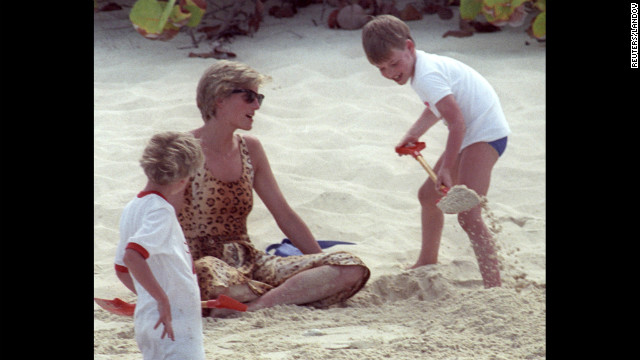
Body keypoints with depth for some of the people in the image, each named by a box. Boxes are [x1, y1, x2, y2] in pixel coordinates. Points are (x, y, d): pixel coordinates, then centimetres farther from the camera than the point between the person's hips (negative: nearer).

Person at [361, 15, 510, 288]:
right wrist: (413, 135, 15)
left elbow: (457, 122, -28)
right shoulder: (423, 67, 8)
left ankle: (494, 286, -28)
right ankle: (427, 261, 45)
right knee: (429, 195, 25)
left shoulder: (427, 76, -23)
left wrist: (446, 168, -26)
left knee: (468, 215, -22)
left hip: (485, 132, -11)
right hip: (471, 132, 11)